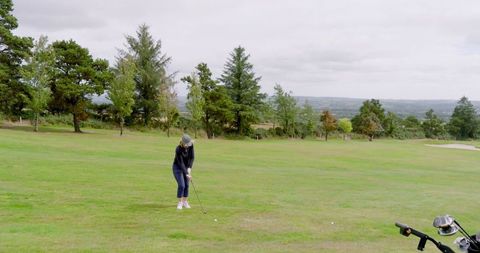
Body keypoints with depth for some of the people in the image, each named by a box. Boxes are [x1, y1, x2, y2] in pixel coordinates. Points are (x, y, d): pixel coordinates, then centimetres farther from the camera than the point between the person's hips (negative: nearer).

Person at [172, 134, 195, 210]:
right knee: (181, 185, -13)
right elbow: (180, 163, -28)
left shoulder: (190, 145, -17)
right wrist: (186, 174, -29)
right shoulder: (178, 149, -31)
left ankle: (185, 202, 14)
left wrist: (189, 168, -16)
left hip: (186, 167, 5)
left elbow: (192, 157, -8)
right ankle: (180, 203, 0)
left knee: (187, 185, 3)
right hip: (178, 167, -5)